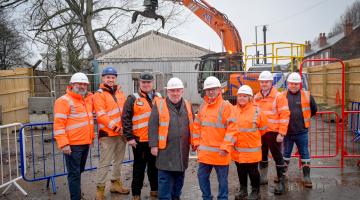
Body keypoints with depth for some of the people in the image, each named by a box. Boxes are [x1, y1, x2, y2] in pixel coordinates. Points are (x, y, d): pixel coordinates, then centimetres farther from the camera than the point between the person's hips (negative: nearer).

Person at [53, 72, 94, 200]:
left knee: (79, 171, 20)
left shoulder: (88, 99, 13)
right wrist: (63, 144, -22)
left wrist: (91, 136, 21)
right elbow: (58, 124, -16)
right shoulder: (64, 101, -10)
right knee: (74, 173, -1)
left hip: (85, 143, 7)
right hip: (72, 144, -7)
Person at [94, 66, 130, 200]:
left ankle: (116, 184, 31)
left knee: (118, 160, 17)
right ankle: (100, 189, 7)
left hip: (121, 133, 7)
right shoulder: (99, 94, -7)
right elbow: (101, 115, -17)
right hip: (107, 134, -7)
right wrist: (115, 127, -22)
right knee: (105, 162, -4)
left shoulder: (119, 93, 14)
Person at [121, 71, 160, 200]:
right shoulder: (133, 99, -4)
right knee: (139, 167, 6)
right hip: (139, 140, -4)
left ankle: (155, 189, 31)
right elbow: (126, 118, -9)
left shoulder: (159, 98, 10)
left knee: (154, 165, 16)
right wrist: (129, 137, -13)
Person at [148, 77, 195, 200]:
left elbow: (192, 126, 15)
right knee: (165, 179, 0)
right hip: (166, 150, -4)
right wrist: (154, 145, -10)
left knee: (179, 177, 16)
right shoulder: (159, 105, -4)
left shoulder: (188, 106, 9)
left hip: (182, 150, 5)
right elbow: (153, 126, -6)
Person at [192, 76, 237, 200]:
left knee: (222, 179, 9)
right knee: (202, 176, 13)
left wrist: (225, 147, -17)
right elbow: (197, 126, 16)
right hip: (204, 151, 5)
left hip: (220, 152, -5)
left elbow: (232, 128, -13)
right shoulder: (203, 106, 9)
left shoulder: (226, 106, -9)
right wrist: (196, 143, 8)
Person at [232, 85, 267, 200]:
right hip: (237, 148, 4)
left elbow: (263, 127, 2)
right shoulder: (233, 110, 1)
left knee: (252, 171, 6)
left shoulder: (256, 111, -10)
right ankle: (243, 190, 33)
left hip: (252, 148, -4)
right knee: (241, 171, 16)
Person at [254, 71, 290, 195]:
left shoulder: (279, 96, -9)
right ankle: (263, 178, 33)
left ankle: (281, 182, 10)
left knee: (277, 157, 0)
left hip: (273, 132, -6)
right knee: (262, 156, 18)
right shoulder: (257, 97, 9)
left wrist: (281, 133, -17)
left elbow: (284, 115, -12)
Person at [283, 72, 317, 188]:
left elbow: (314, 110, 11)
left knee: (304, 154, 7)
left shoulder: (307, 95, -2)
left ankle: (306, 177, 18)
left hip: (302, 132, -1)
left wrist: (305, 118, 9)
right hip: (287, 131, 1)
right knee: (285, 154, 14)